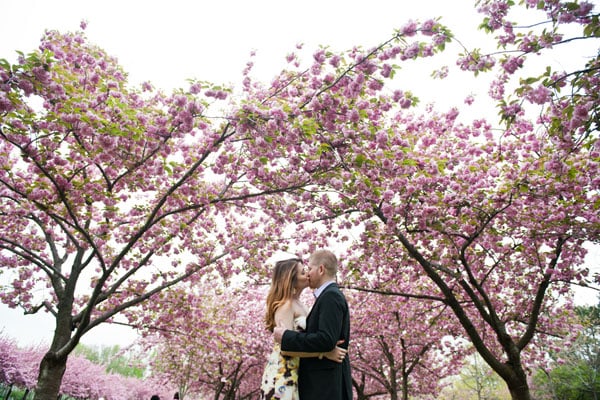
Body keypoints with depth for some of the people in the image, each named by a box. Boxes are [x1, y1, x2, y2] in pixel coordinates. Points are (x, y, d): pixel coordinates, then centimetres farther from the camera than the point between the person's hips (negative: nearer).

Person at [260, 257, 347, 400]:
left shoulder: (298, 304, 11)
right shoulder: (285, 305, -15)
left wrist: (330, 347, 0)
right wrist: (324, 352, -26)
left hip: (294, 373, 8)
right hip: (282, 373, -8)